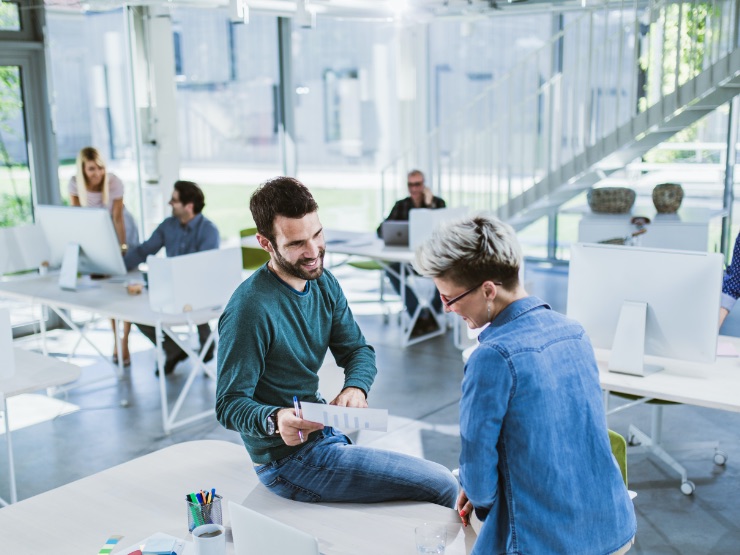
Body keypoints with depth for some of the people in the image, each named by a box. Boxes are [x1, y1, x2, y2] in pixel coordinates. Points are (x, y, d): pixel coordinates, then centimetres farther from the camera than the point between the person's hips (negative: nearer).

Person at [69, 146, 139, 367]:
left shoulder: (114, 182, -26)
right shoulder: (75, 184, -18)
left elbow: (118, 217, -23)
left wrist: (122, 246, -25)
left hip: (122, 231, -3)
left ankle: (124, 342, -4)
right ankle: (116, 338, 13)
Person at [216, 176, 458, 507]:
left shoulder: (323, 284, 2)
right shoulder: (250, 309, -24)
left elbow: (357, 349, 6)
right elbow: (229, 404, -20)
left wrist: (355, 387, -16)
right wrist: (275, 420, -41)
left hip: (325, 435, 8)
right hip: (289, 459, -8)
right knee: (442, 486, -12)